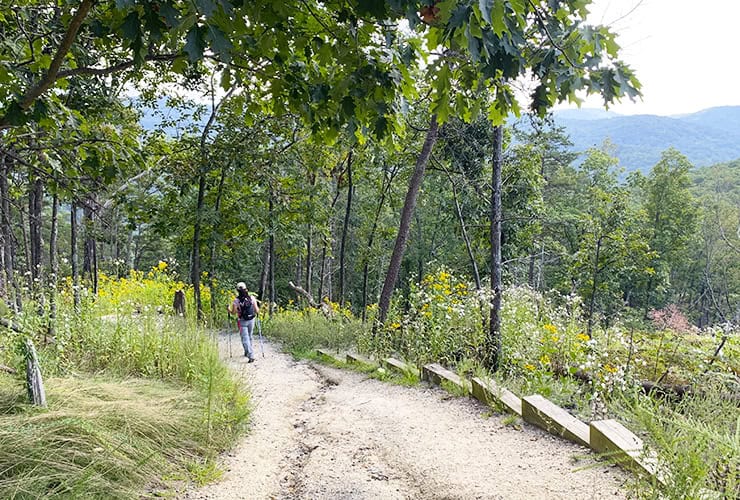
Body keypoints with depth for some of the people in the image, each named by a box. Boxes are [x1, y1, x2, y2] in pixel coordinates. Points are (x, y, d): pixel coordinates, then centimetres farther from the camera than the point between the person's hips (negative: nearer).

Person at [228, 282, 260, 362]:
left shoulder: (236, 301, -12)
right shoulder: (252, 298, -5)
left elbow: (233, 312, -7)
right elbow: (256, 310, -3)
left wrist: (229, 309, 12)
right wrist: (258, 310, 20)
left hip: (242, 322, -3)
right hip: (251, 320, 3)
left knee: (245, 339, -3)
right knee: (249, 337, 22)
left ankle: (251, 356, -15)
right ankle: (247, 352, 39)